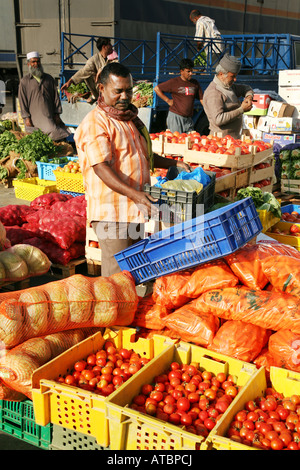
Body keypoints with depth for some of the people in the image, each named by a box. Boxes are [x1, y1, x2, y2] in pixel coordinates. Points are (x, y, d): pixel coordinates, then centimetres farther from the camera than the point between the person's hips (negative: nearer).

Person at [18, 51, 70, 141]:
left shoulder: (49, 79, 16)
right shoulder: (24, 81, 8)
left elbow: (56, 97, 14)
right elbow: (22, 101, 4)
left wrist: (57, 114, 6)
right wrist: (26, 118, -4)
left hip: (50, 116, 3)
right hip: (35, 116, -3)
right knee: (52, 130, -21)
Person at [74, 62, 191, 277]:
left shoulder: (131, 118, 17)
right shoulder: (95, 123, -12)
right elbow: (101, 168, -23)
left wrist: (173, 163, 17)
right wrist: (134, 194, -34)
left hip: (136, 208, 8)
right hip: (111, 211, -8)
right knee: (117, 274, -6)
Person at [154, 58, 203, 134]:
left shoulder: (195, 83, 11)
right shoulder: (174, 82, -3)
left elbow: (202, 99, 13)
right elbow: (156, 89, 1)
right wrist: (168, 100, -3)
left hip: (189, 119, 5)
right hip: (175, 117, -5)